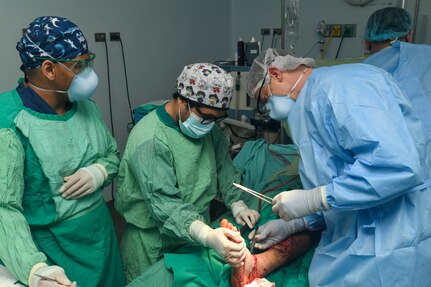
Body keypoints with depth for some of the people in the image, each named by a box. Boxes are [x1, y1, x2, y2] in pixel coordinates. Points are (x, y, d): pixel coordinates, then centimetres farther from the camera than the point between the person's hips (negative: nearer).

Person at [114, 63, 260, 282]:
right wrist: (207, 236, -45)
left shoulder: (206, 124, -3)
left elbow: (223, 165, 5)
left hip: (197, 235, 7)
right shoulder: (149, 141, -27)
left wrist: (237, 205, -8)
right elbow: (164, 204, -33)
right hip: (155, 246, -6)